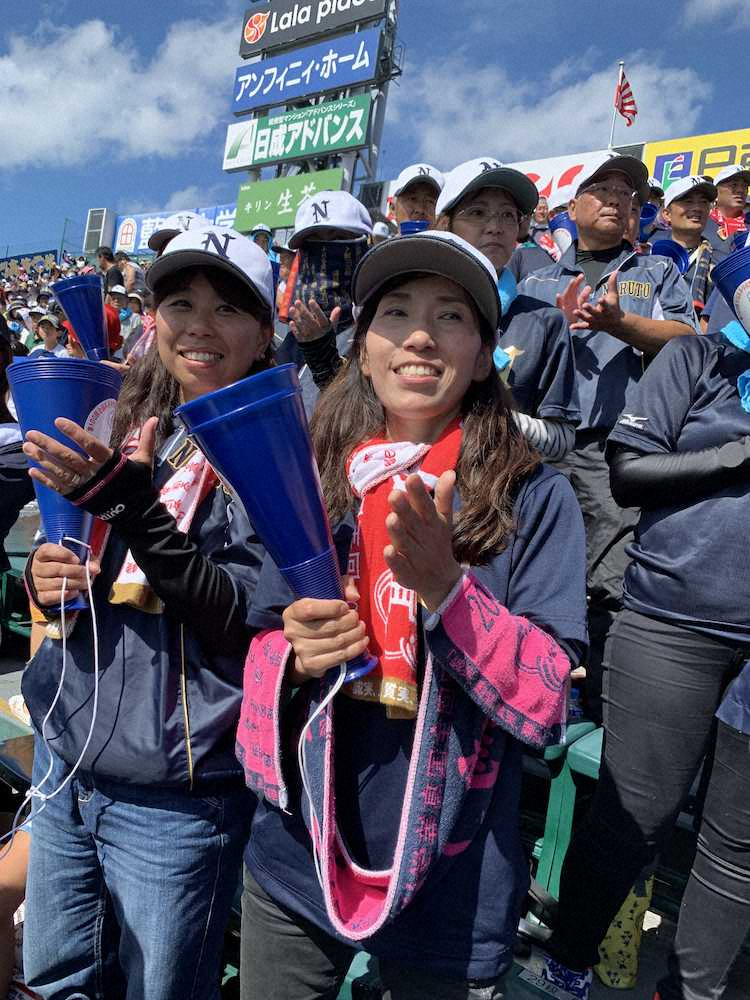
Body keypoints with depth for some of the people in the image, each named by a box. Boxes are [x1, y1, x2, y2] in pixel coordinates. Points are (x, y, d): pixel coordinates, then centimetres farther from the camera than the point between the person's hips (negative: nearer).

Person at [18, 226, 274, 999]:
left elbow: (246, 627, -20)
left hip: (173, 794, -6)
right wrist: (41, 579, -7)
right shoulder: (117, 431, 5)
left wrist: (135, 508, -27)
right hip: (64, 759, 6)